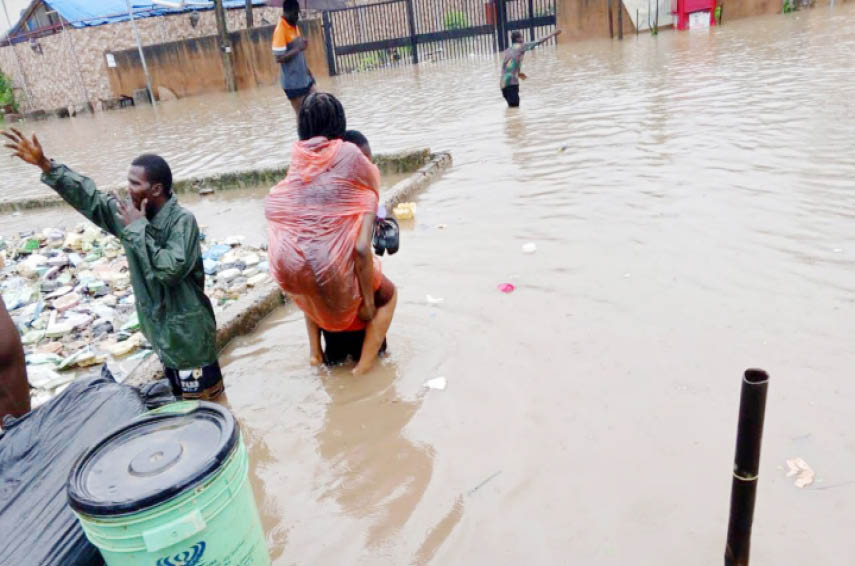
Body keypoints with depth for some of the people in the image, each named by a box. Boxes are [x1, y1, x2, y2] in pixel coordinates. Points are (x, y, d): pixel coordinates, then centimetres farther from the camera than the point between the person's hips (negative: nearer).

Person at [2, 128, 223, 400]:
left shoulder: (183, 220, -21)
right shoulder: (130, 211, 1)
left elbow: (171, 269, -31)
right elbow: (88, 196, 7)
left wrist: (138, 229, -24)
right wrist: (45, 165, 0)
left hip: (187, 329, -7)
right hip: (159, 324, 8)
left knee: (203, 401, 6)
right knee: (181, 397, 21)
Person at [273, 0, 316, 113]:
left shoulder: (294, 26, 10)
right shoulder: (280, 30, -16)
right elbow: (279, 58, -22)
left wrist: (308, 72, 19)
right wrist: (298, 49, -23)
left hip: (305, 79, 8)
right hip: (293, 83, -8)